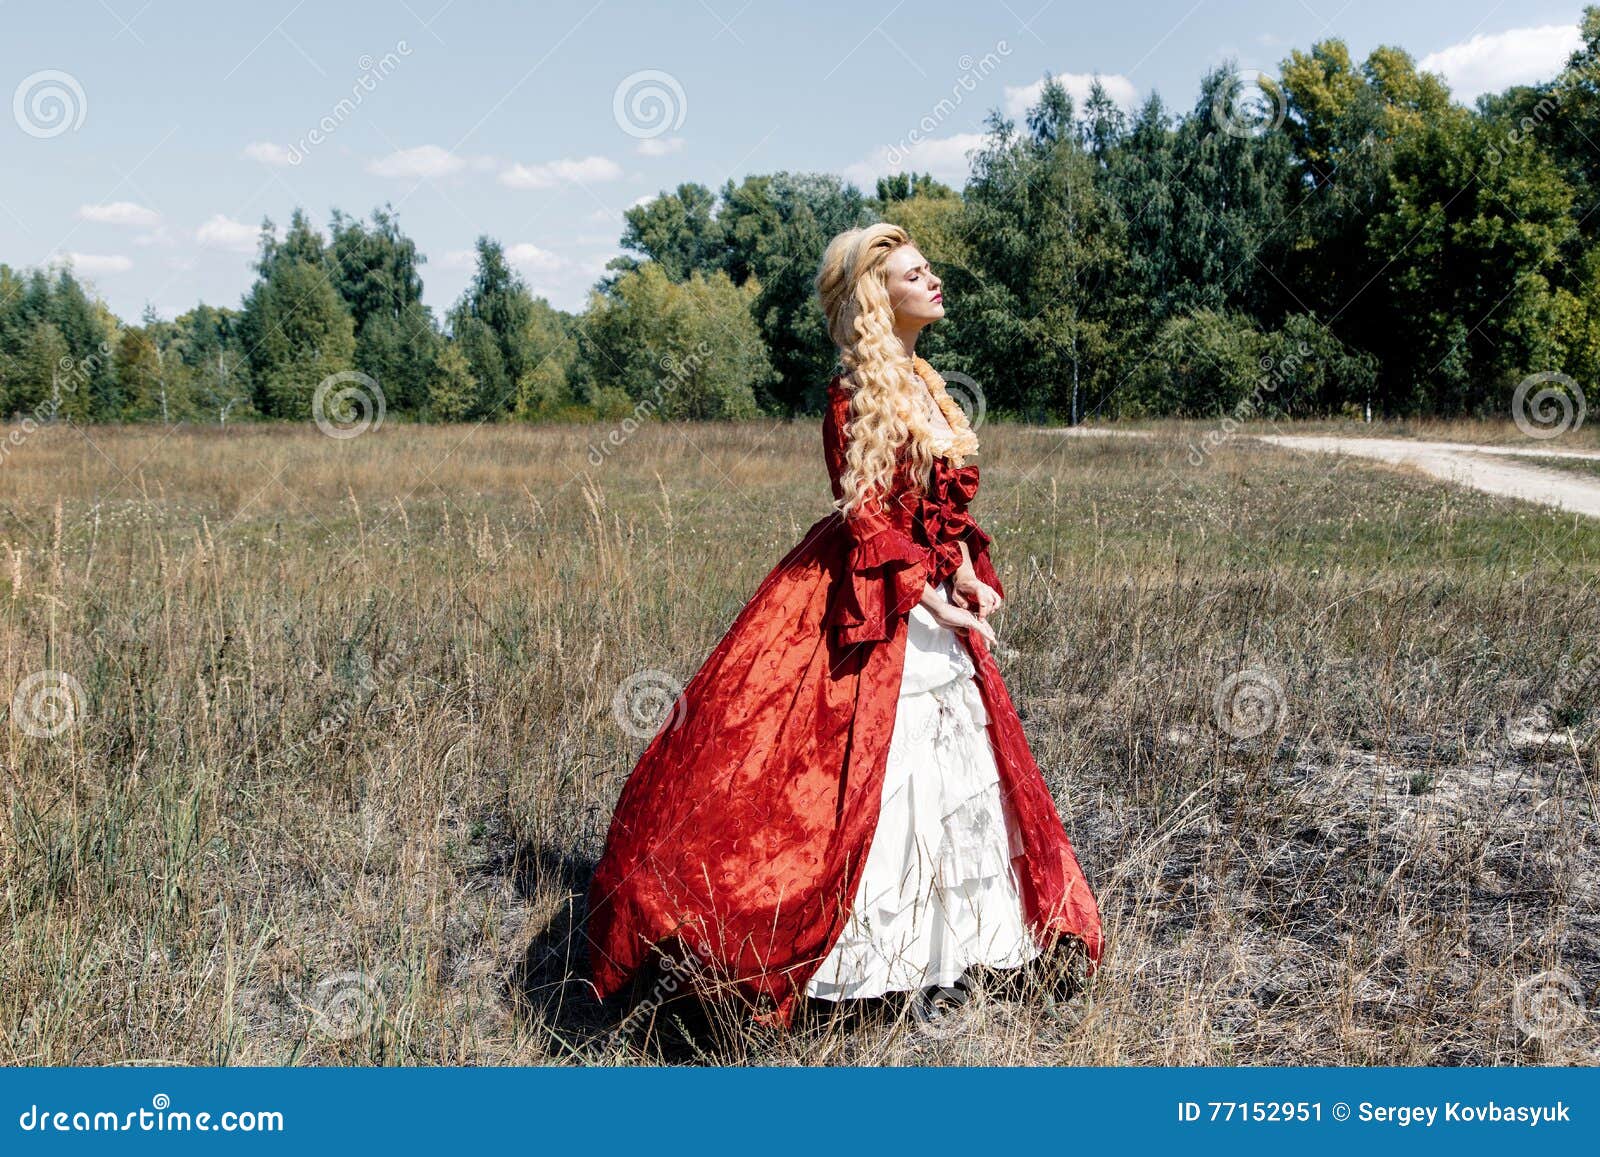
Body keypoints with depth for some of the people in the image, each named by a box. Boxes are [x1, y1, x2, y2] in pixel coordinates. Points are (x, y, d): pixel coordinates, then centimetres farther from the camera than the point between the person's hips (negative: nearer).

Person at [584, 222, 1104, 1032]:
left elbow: (950, 502, 14)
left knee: (946, 774, 14)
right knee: (868, 778, -7)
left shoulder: (923, 385, 13)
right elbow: (864, 513, -17)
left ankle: (935, 949, 28)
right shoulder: (857, 391, -12)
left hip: (932, 606, 9)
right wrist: (925, 595, -22)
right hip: (868, 608, -9)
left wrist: (967, 578, -1)